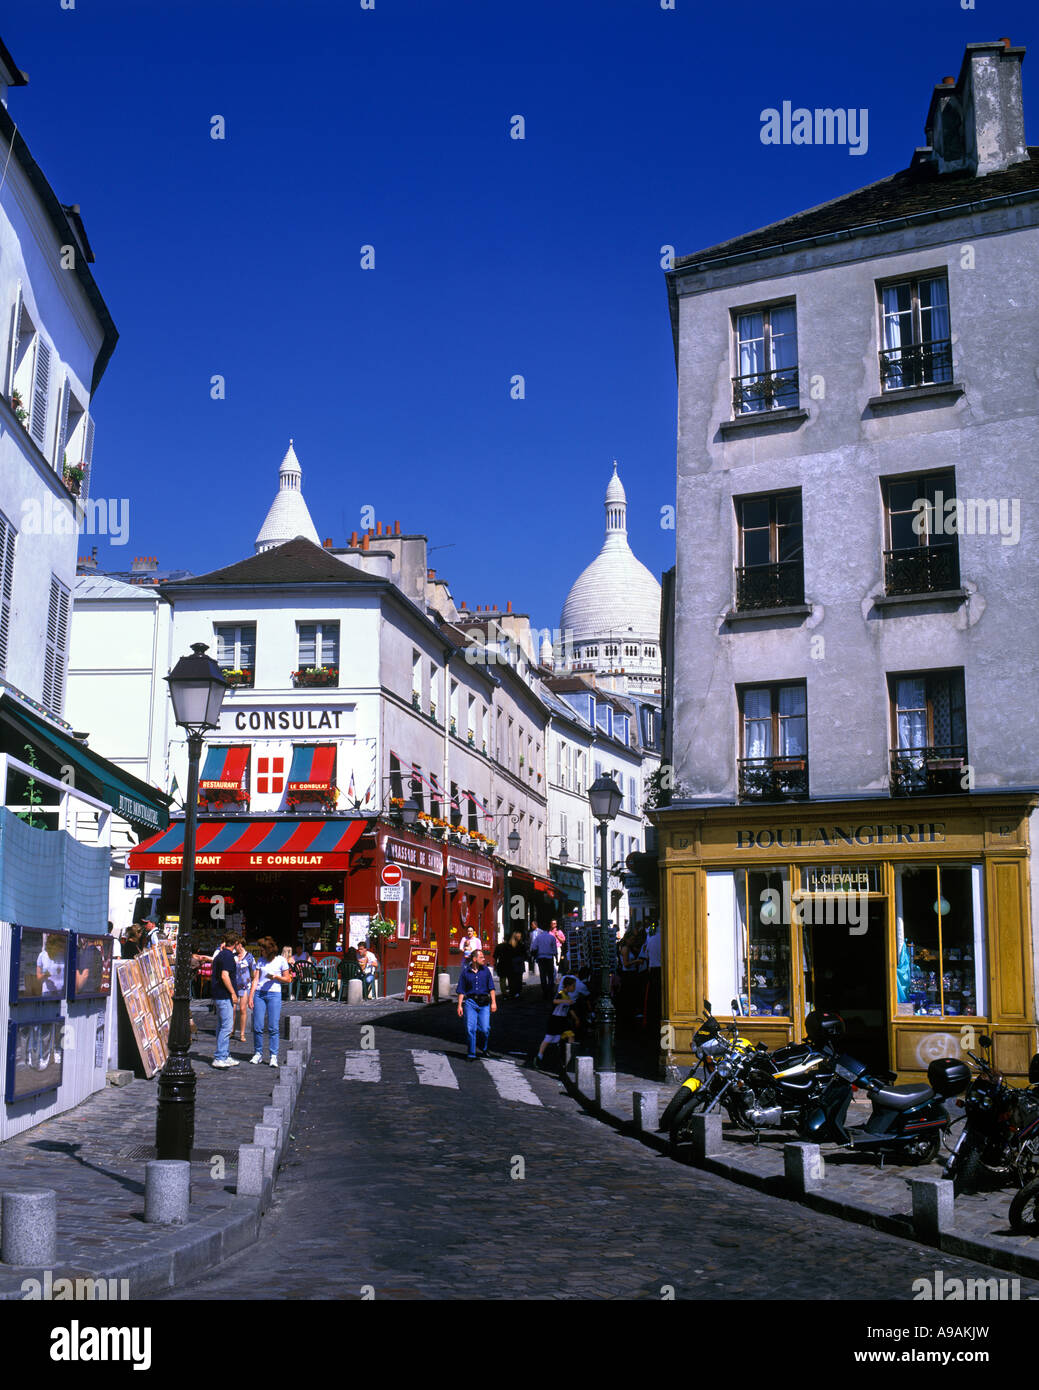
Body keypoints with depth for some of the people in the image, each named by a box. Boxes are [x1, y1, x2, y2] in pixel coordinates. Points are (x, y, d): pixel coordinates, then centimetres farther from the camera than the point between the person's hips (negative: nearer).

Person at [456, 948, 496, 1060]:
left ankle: (483, 1049, 18)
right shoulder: (466, 972, 3)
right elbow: (461, 991, 5)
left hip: (484, 1003, 1)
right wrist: (460, 1005, 0)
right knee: (470, 1029, -6)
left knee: (485, 1029, -7)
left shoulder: (486, 970, 7)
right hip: (470, 1002, -1)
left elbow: (491, 987, 7)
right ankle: (471, 1054, 6)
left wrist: (493, 1002, 0)